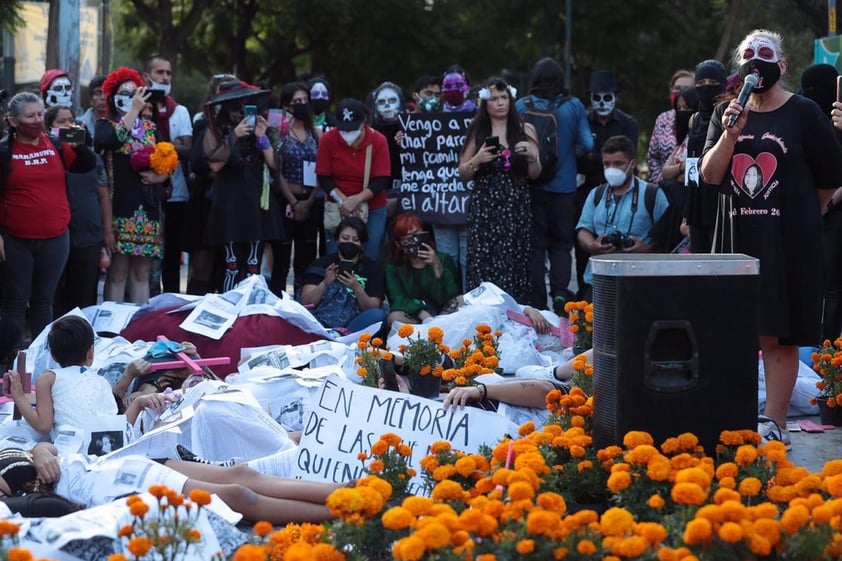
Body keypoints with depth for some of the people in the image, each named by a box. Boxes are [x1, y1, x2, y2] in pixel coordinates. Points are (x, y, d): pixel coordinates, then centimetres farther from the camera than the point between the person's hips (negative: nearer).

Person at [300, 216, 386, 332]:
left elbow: (372, 309, 2)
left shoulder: (372, 267, 13)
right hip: (320, 323, 0)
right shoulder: (321, 264, 13)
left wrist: (357, 288, -15)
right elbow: (306, 303, 2)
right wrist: (325, 284, -15)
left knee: (378, 314, -30)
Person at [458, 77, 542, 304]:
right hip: (484, 207, 0)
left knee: (514, 265, -6)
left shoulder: (525, 130, 7)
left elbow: (535, 174, 7)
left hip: (516, 207, 0)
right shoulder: (477, 132, 7)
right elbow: (463, 173, 9)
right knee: (484, 267, -8)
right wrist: (477, 160, -10)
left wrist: (531, 156, -13)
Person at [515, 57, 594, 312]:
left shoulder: (521, 107, -5)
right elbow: (587, 145, -5)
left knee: (535, 244, 7)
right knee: (561, 243, 10)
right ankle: (560, 291, -9)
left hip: (531, 184, 0)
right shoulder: (574, 106, -4)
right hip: (563, 185, 0)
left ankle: (537, 301, 6)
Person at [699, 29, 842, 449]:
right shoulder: (726, 114, 10)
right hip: (737, 240, 4)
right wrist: (730, 134, -13)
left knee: (779, 336, -3)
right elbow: (709, 175, 1)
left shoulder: (803, 113, -3)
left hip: (789, 243, -4)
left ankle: (775, 424, 0)